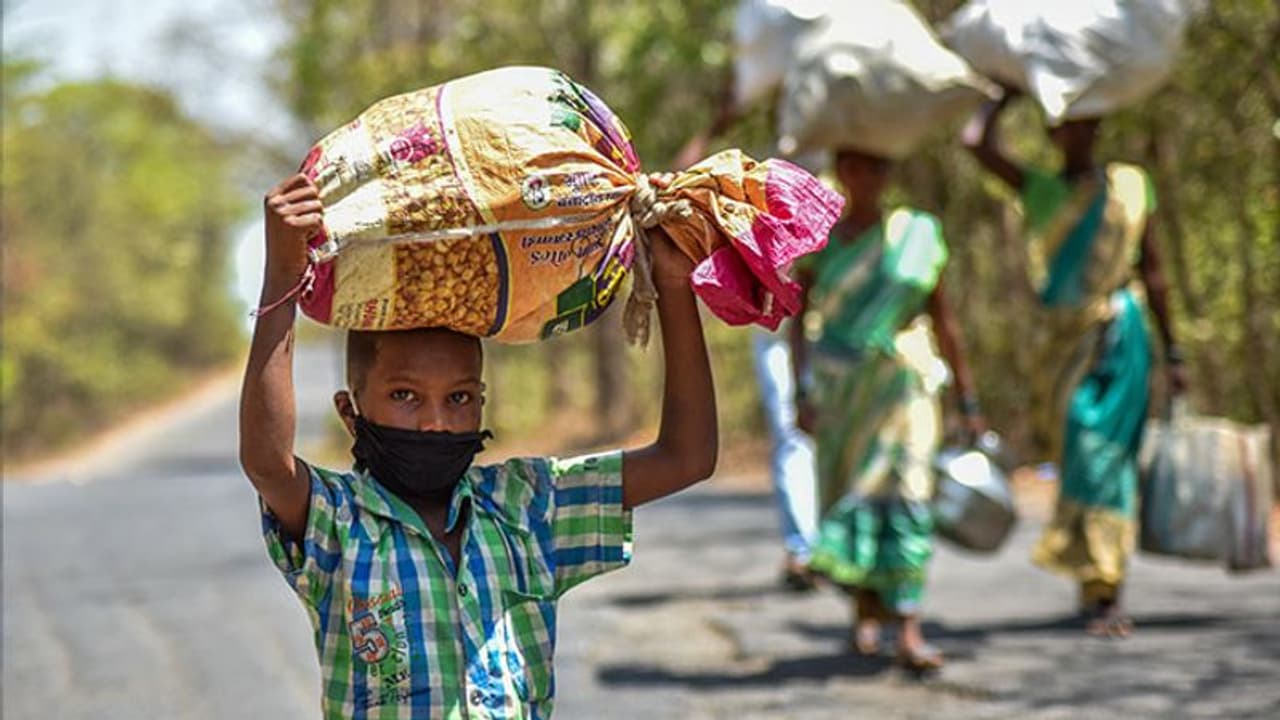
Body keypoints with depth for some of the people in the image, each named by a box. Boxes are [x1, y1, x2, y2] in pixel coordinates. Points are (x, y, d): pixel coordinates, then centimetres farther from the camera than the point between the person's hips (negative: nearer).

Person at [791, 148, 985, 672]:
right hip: (839, 387, 1)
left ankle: (909, 634, -19)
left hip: (903, 382, -1)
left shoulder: (918, 235, 5)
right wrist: (803, 390, -9)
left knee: (906, 495, -13)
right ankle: (864, 613, 26)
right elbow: (798, 323, 3)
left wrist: (968, 401, 8)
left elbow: (942, 320, 8)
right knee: (849, 494, 5)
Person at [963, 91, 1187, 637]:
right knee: (1073, 455, 2)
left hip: (1116, 335, -1)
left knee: (1102, 454, -9)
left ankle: (1103, 595, -9)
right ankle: (1097, 590, 12)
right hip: (1059, 340, 1)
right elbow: (977, 143, -6)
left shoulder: (1129, 187, 8)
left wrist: (1171, 353, 11)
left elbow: (1152, 272, 11)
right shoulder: (1039, 189, 8)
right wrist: (1010, 93, 6)